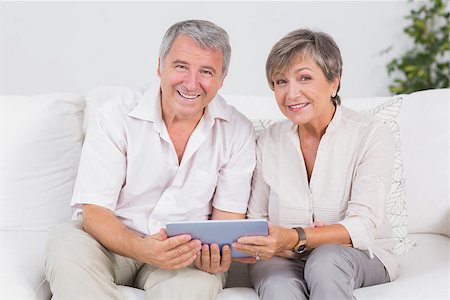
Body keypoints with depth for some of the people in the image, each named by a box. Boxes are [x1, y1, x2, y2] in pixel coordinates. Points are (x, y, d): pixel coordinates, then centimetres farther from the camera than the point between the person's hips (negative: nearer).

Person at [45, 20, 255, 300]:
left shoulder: (238, 132, -5)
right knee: (67, 244, -31)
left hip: (188, 250, -1)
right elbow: (94, 211, -15)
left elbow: (228, 217, -2)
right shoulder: (116, 116, -10)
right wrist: (142, 249, -36)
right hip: (115, 241, 1)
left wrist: (218, 251, -27)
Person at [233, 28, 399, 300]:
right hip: (284, 258, 1)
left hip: (362, 257, 0)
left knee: (325, 260, -35)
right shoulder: (268, 141, 3)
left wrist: (295, 238, -34)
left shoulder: (373, 135, -8)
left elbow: (363, 226, -17)